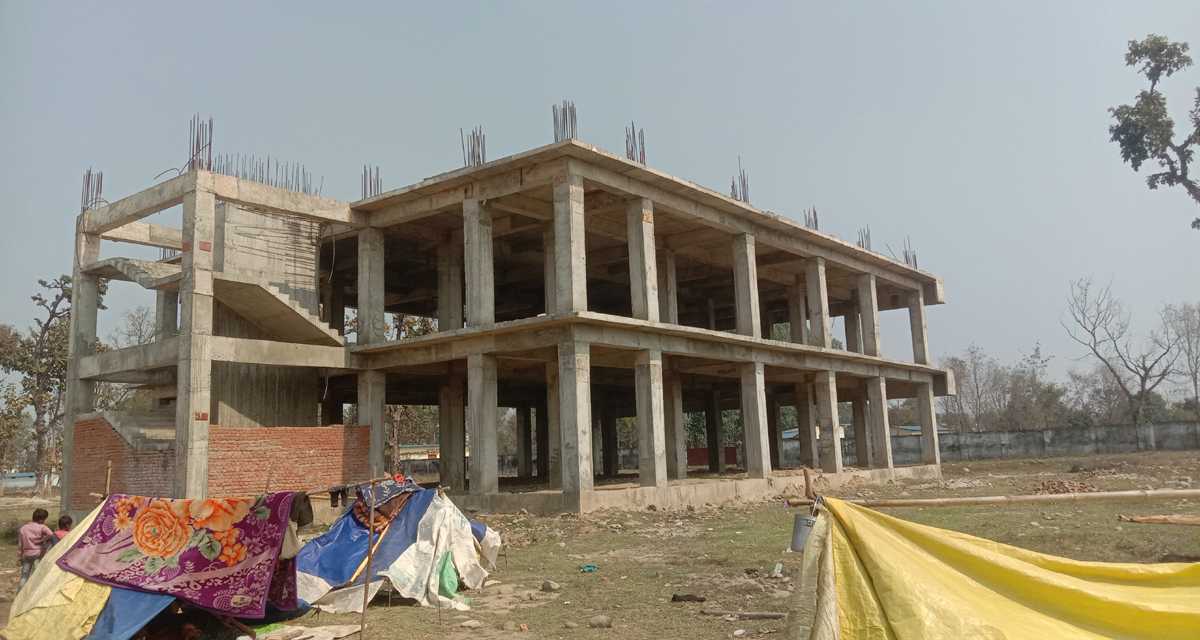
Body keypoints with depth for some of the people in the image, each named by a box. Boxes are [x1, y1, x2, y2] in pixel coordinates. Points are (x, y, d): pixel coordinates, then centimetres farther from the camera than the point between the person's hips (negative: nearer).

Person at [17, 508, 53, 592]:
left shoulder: (23, 528, 8)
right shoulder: (42, 527, -7)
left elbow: (20, 544, 11)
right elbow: (50, 534, -26)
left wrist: (21, 556, 19)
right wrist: (41, 540, -9)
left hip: (26, 554, 4)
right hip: (38, 553, -4)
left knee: (24, 575, 14)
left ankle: (19, 594, 16)